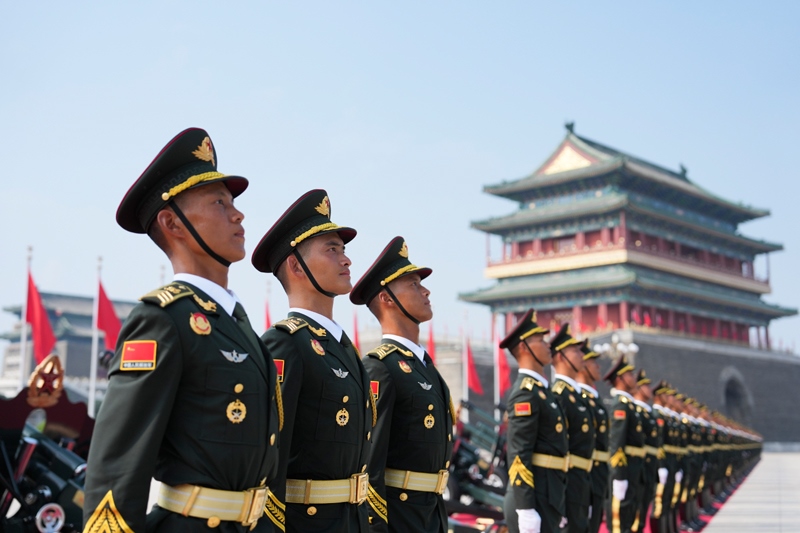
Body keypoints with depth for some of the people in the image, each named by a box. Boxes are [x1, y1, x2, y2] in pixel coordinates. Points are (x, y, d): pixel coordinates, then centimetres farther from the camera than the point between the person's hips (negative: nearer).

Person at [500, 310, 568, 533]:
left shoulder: (540, 389, 17)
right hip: (533, 495, -10)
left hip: (547, 494, 10)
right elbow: (519, 455, -20)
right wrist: (526, 510, -23)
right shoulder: (526, 392, -13)